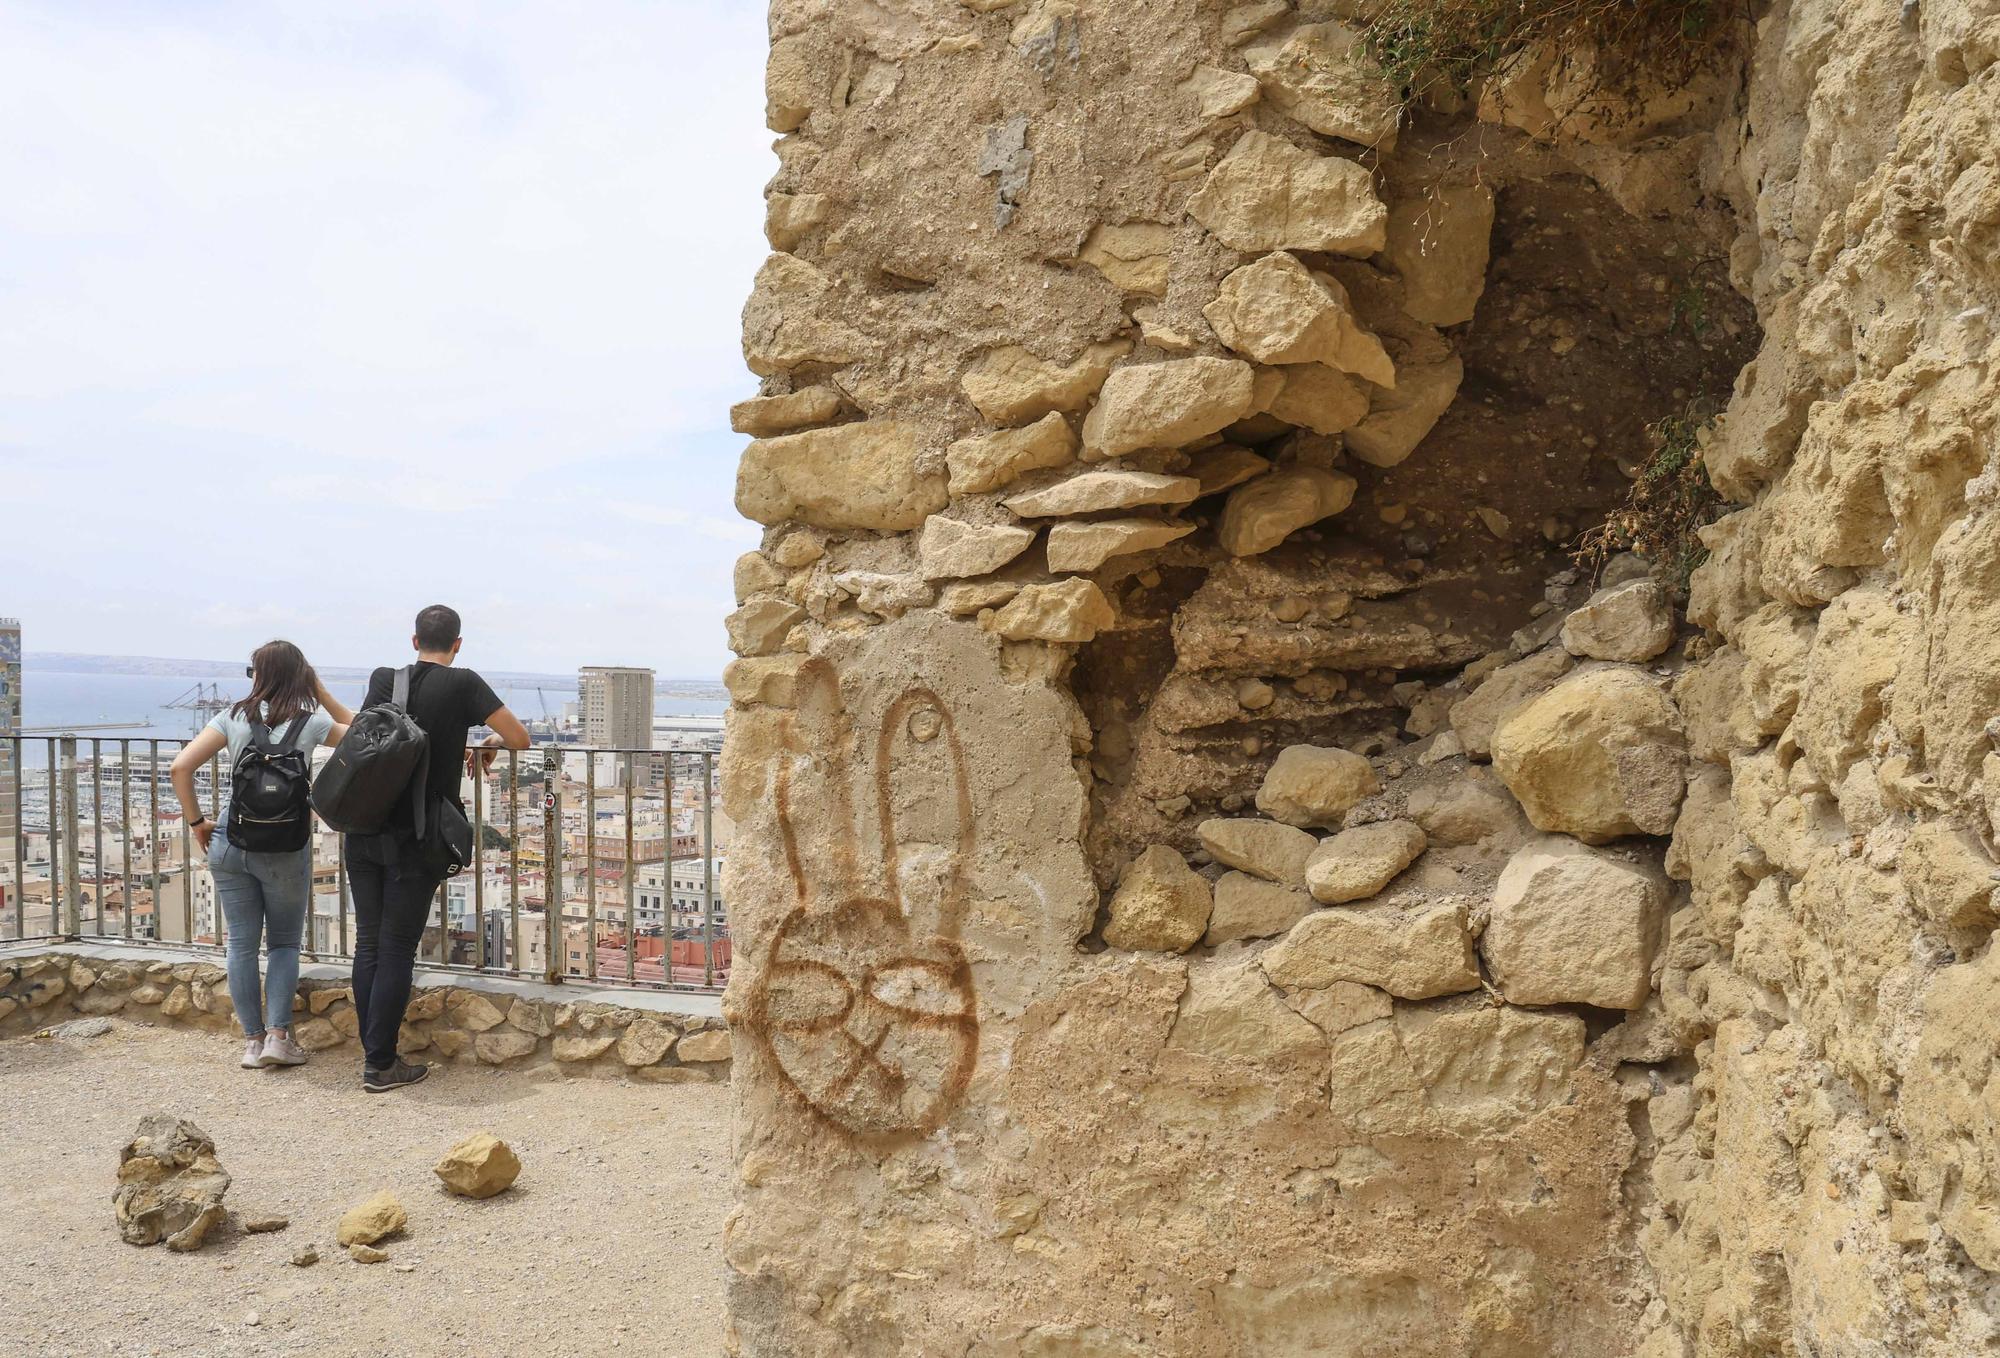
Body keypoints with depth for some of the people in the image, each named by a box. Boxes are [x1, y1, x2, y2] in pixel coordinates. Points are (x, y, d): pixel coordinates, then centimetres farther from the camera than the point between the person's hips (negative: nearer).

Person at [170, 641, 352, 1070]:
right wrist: (321, 693, 11)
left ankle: (252, 1040, 14)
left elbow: (180, 767, -5)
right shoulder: (311, 722, -3)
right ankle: (277, 1035, 3)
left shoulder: (233, 718, 0)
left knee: (241, 943, 10)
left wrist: (196, 822, 5)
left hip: (230, 842, 2)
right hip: (285, 848, -1)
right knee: (285, 942, 13)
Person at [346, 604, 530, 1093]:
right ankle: (381, 1065, 6)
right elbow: (520, 738, -6)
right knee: (397, 949, 1)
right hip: (415, 841, -5)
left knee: (368, 943, 12)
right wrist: (491, 745, 16)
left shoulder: (382, 680, 7)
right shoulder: (462, 684, -7)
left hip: (364, 831, 5)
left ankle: (373, 1050, 20)